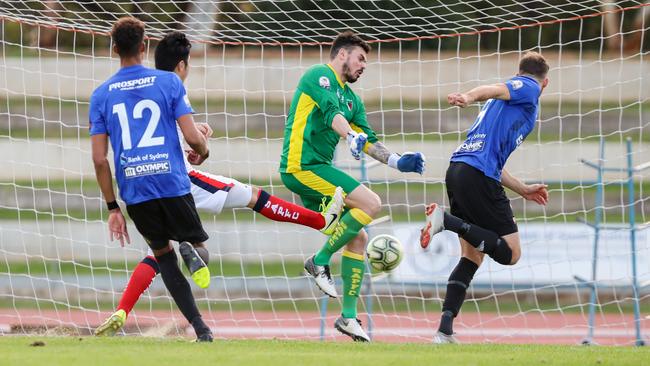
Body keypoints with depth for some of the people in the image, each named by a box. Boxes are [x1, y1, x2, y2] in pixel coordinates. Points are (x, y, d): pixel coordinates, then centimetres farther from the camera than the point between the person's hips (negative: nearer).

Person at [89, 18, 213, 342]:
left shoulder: (101, 95, 6)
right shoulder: (168, 82, 0)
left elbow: (99, 159, 3)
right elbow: (192, 137, -6)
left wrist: (113, 208, 9)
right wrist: (202, 152, 18)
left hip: (133, 191, 2)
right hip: (173, 184, -2)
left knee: (163, 254, 16)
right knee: (198, 245, 13)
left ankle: (200, 328, 0)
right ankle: (190, 250, -27)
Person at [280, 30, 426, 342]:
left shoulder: (351, 99, 23)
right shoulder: (320, 76, -5)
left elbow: (367, 140, 21)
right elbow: (331, 112, -24)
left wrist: (396, 161, 6)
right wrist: (351, 136, -42)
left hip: (316, 171, 10)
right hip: (302, 166, -10)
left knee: (357, 239, 6)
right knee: (370, 203, -21)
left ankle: (349, 316, 9)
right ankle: (320, 261, -11)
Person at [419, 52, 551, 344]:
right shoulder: (529, 88, 8)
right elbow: (494, 89, -16)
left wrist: (523, 189, 46)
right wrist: (469, 97, -37)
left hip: (458, 169, 9)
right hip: (479, 176, -9)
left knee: (472, 256, 14)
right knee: (509, 252, -5)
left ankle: (445, 330, 3)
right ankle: (446, 220, -18)